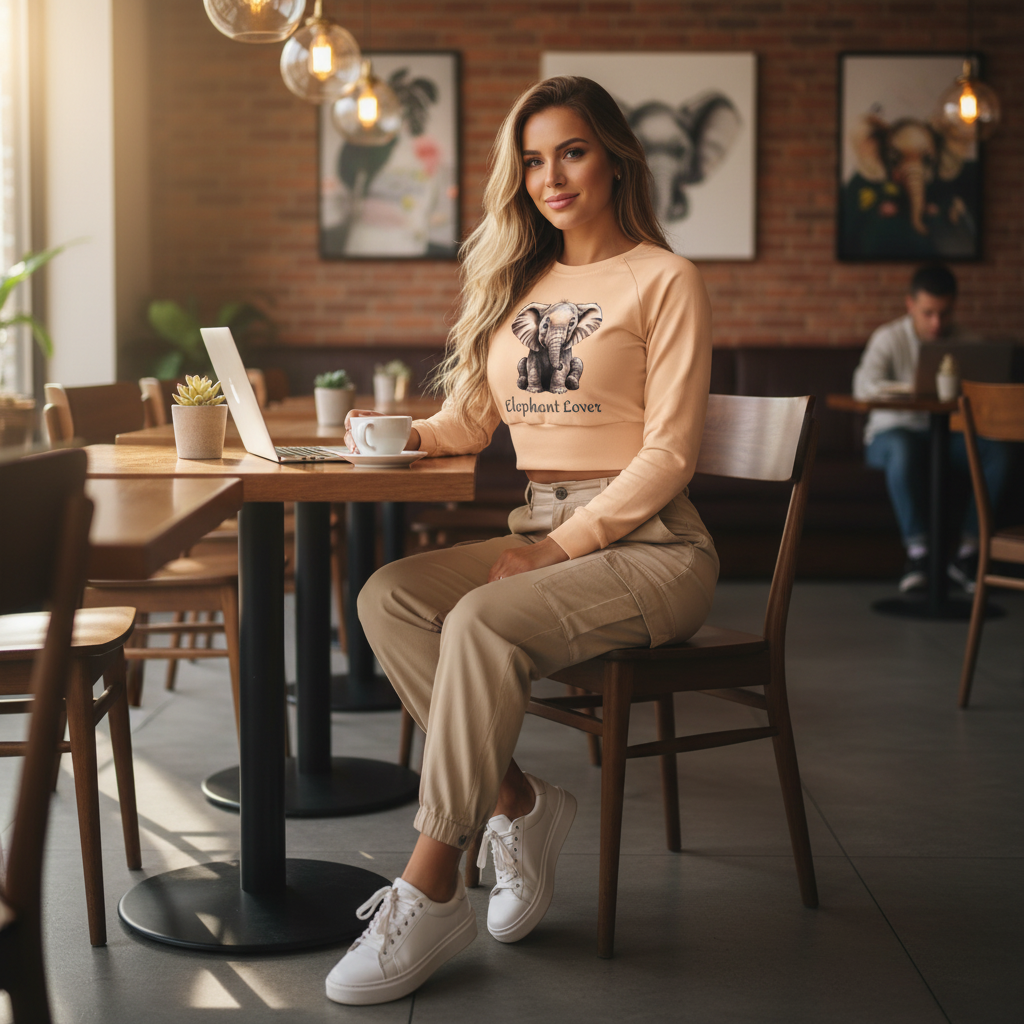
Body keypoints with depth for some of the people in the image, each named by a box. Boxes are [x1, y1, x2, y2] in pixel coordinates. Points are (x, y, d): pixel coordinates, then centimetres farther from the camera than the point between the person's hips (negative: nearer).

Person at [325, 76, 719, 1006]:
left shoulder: (664, 280, -1)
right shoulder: (519, 280, 19)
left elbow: (668, 454, -9)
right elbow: (470, 419, 21)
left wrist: (559, 547, -17)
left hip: (647, 547, -6)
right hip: (541, 540, 6)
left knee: (482, 623, -31)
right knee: (388, 597, -19)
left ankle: (428, 896, -23)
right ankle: (518, 803, -11)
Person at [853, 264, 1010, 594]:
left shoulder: (960, 341, 5)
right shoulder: (890, 338, -6)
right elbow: (863, 385, -22)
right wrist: (911, 390, -41)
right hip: (895, 431, -4)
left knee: (997, 452, -25)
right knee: (904, 450, -40)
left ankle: (967, 552, -19)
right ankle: (917, 550, -33)